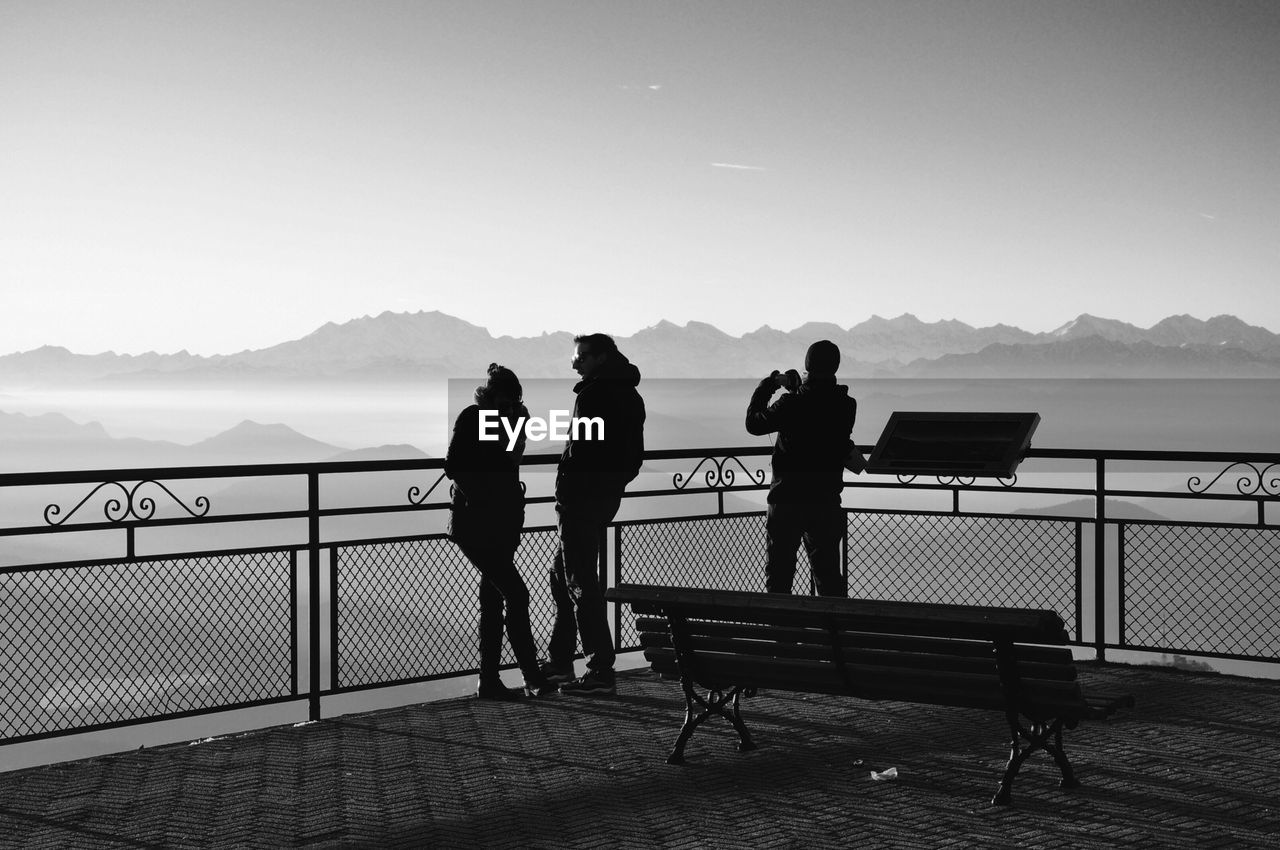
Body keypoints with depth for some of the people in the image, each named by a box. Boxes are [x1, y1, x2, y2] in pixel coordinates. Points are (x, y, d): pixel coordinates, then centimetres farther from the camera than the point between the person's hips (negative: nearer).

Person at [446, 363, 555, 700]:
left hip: (501, 521, 7)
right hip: (473, 521, -7)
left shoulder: (512, 418, 8)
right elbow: (453, 468, -14)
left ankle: (489, 681, 12)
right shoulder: (471, 418, -9)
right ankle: (532, 676, -6)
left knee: (493, 597, 8)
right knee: (515, 593, -12)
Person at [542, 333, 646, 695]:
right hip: (608, 495, 10)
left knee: (581, 581, -6)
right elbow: (634, 454, 18)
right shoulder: (629, 396, 15)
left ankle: (601, 671, -7)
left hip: (582, 495, -10)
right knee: (562, 574, 20)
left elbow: (580, 448, -21)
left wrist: (565, 492, -14)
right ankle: (559, 662, 26)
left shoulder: (595, 394, -15)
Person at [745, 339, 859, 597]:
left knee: (779, 572, 8)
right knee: (828, 572, 12)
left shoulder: (791, 404, -17)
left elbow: (753, 423, -3)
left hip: (786, 500, -3)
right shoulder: (846, 406, -5)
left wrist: (769, 385, 8)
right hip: (827, 501, 3)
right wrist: (796, 386, 16)